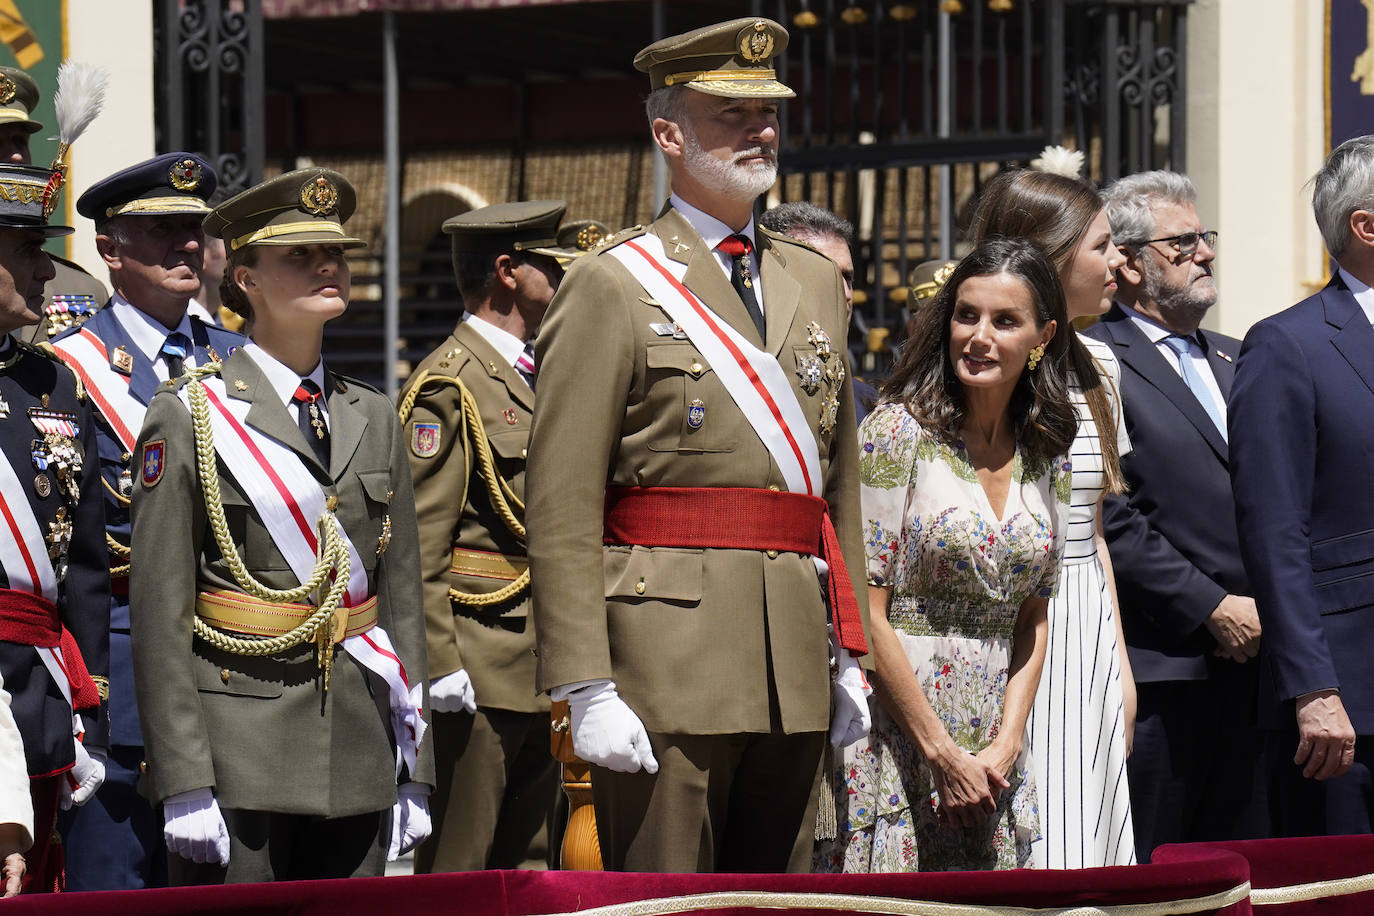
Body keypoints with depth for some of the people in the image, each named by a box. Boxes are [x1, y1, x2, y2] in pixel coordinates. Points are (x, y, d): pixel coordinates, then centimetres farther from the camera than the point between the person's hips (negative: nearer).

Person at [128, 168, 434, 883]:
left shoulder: (373, 418, 15)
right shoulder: (187, 420, -2)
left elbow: (404, 600, 15)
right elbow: (159, 615, -7)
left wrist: (414, 771, 10)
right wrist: (184, 784, -13)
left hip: (358, 764, 5)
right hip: (239, 755, -5)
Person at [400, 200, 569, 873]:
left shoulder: (538, 377, 19)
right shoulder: (448, 385, -8)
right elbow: (418, 544, -14)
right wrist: (438, 664, -19)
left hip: (542, 667, 9)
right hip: (477, 664, -9)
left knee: (528, 866, 9)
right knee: (457, 871, -7)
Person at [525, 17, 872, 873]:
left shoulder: (816, 281, 17)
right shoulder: (612, 287, -3)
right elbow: (563, 513, -8)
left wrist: (851, 652, 13)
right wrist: (586, 689, -15)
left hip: (793, 668, 6)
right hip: (667, 662, -6)